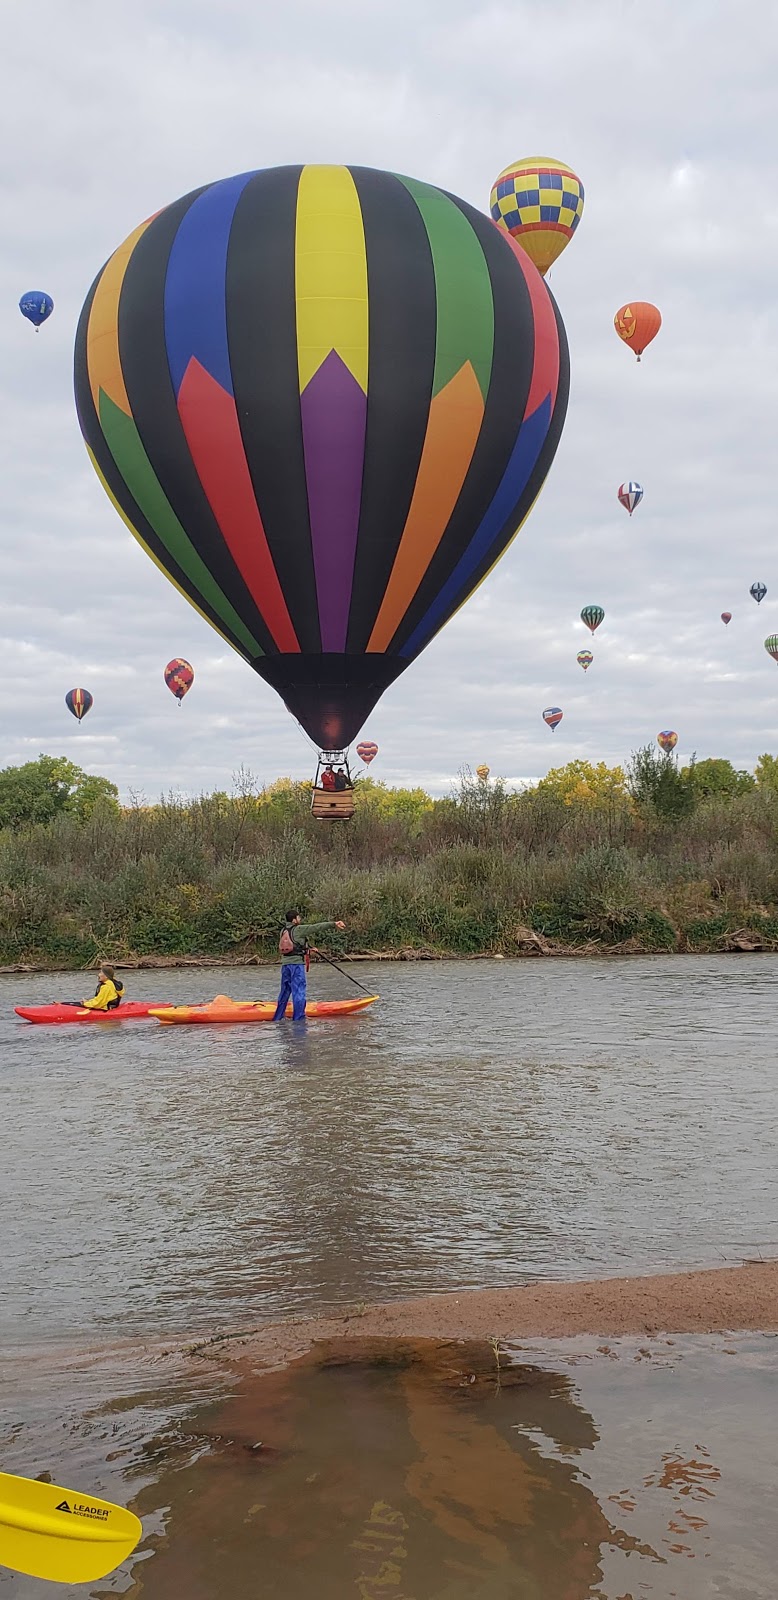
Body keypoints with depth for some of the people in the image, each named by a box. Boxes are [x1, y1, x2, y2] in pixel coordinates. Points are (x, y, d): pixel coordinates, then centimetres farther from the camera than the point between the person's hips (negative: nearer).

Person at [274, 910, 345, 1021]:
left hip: (285, 964, 7)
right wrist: (333, 924, -17)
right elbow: (316, 927, -14)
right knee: (299, 990, -3)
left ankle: (278, 1017, 21)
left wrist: (308, 948, 37)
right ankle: (298, 1017, -4)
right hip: (297, 963, -7)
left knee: (284, 990, 16)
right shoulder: (299, 929, -8)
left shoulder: (283, 931, 14)